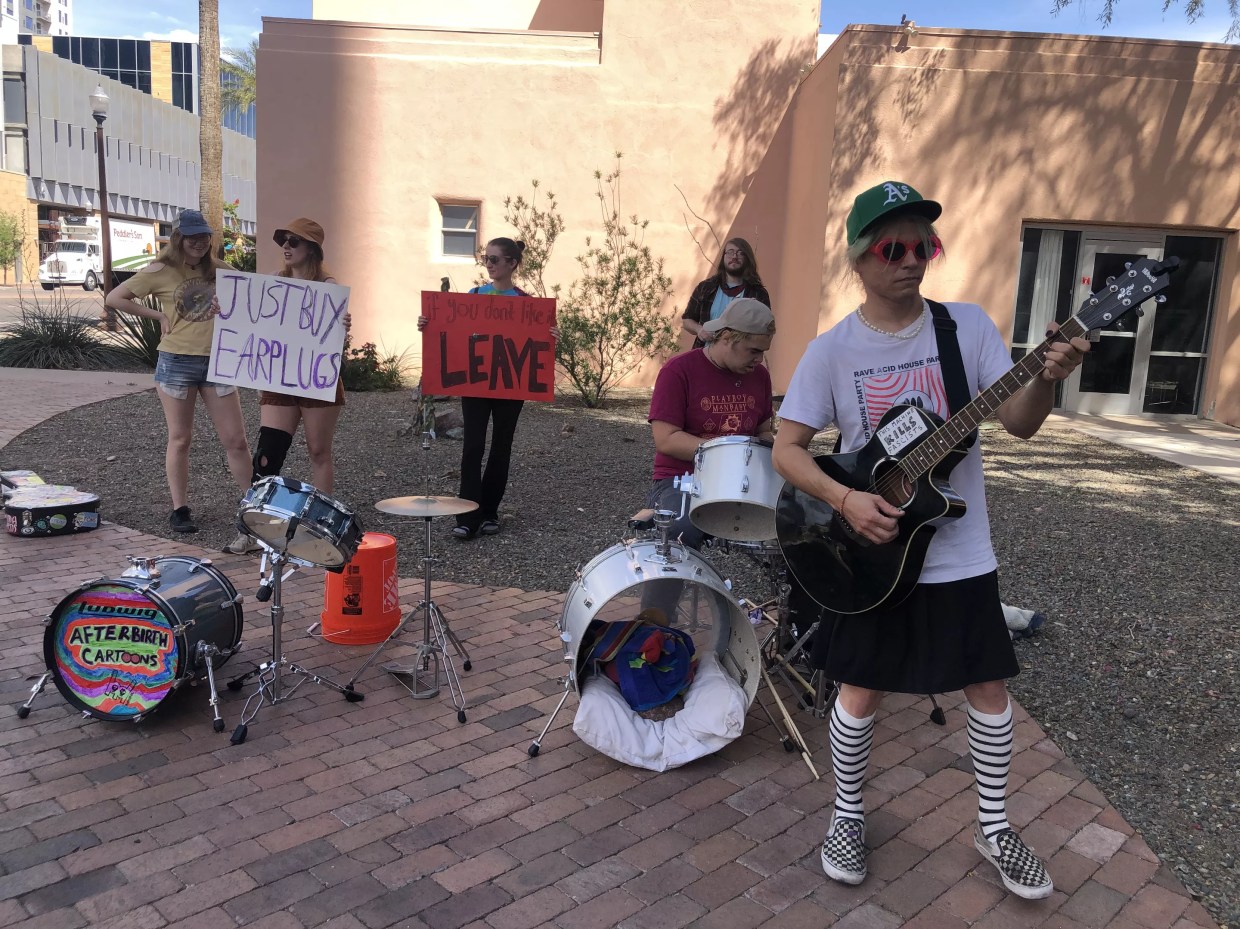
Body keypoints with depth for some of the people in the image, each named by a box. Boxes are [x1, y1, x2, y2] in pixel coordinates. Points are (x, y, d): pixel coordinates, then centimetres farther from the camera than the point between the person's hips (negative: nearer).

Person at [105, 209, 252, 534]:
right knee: (180, 438, 7)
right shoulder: (161, 271, -1)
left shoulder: (219, 270, 8)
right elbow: (114, 298, 1)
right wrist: (158, 315, -6)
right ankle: (180, 509, 16)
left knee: (235, 439, 2)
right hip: (177, 362, -2)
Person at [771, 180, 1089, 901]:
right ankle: (849, 816, 32)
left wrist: (1048, 379, -29)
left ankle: (994, 827, 33)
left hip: (961, 552, 2)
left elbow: (1020, 423, -8)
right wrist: (845, 500, -22)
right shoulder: (832, 350, -9)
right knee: (861, 692, 9)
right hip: (871, 553, -2)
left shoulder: (969, 325, -5)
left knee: (989, 687, 12)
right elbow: (788, 449, -8)